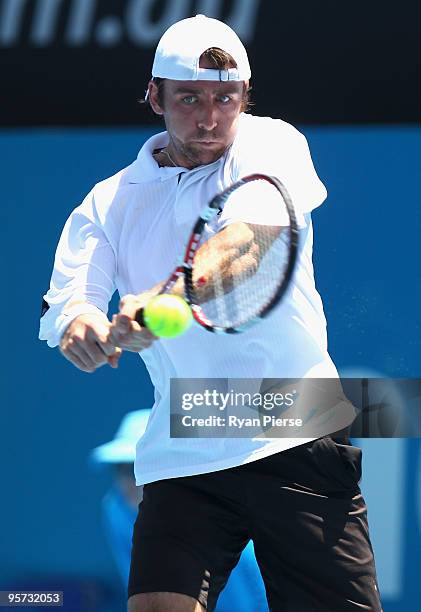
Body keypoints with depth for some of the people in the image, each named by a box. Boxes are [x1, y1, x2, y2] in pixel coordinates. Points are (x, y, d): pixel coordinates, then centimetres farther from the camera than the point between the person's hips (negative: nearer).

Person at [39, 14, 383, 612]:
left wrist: (164, 296, -40)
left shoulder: (271, 144, 0)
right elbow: (65, 298, -3)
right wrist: (78, 324, -30)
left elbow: (249, 233, -21)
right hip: (182, 464, 2)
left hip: (298, 444, -2)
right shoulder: (112, 202, 9)